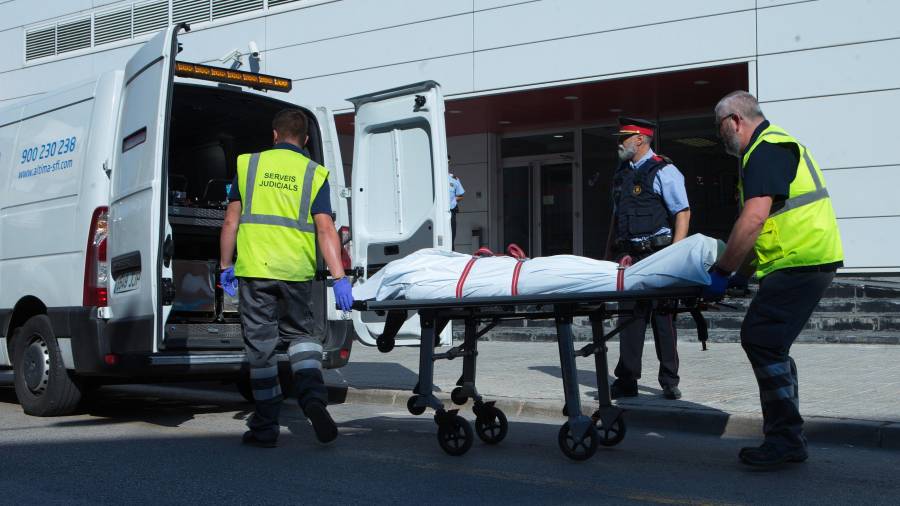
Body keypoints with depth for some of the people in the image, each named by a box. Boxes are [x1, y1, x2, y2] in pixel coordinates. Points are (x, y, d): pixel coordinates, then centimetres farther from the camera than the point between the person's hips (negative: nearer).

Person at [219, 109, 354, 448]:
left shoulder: (249, 164, 8)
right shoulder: (314, 173, 4)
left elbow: (231, 221, 7)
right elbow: (325, 230, -6)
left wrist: (225, 266, 15)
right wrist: (339, 278, -9)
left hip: (254, 268, 0)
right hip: (296, 271, 0)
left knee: (261, 346, 7)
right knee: (302, 334, 17)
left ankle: (266, 427, 12)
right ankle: (313, 398, -7)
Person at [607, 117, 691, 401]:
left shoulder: (663, 171, -5)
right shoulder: (622, 173, 17)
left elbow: (683, 213, -9)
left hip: (656, 255, -6)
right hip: (628, 255, 6)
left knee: (662, 318, 1)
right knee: (630, 315, 6)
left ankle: (669, 382, 9)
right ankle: (626, 381, 10)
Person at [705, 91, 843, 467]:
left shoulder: (766, 150, -12)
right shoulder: (776, 144, 23)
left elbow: (754, 219, -23)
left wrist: (722, 272, -18)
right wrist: (743, 272, 20)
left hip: (800, 263, -11)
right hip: (805, 261, 11)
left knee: (761, 341, -11)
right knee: (769, 345, 13)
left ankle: (786, 440, -6)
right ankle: (785, 438, 20)